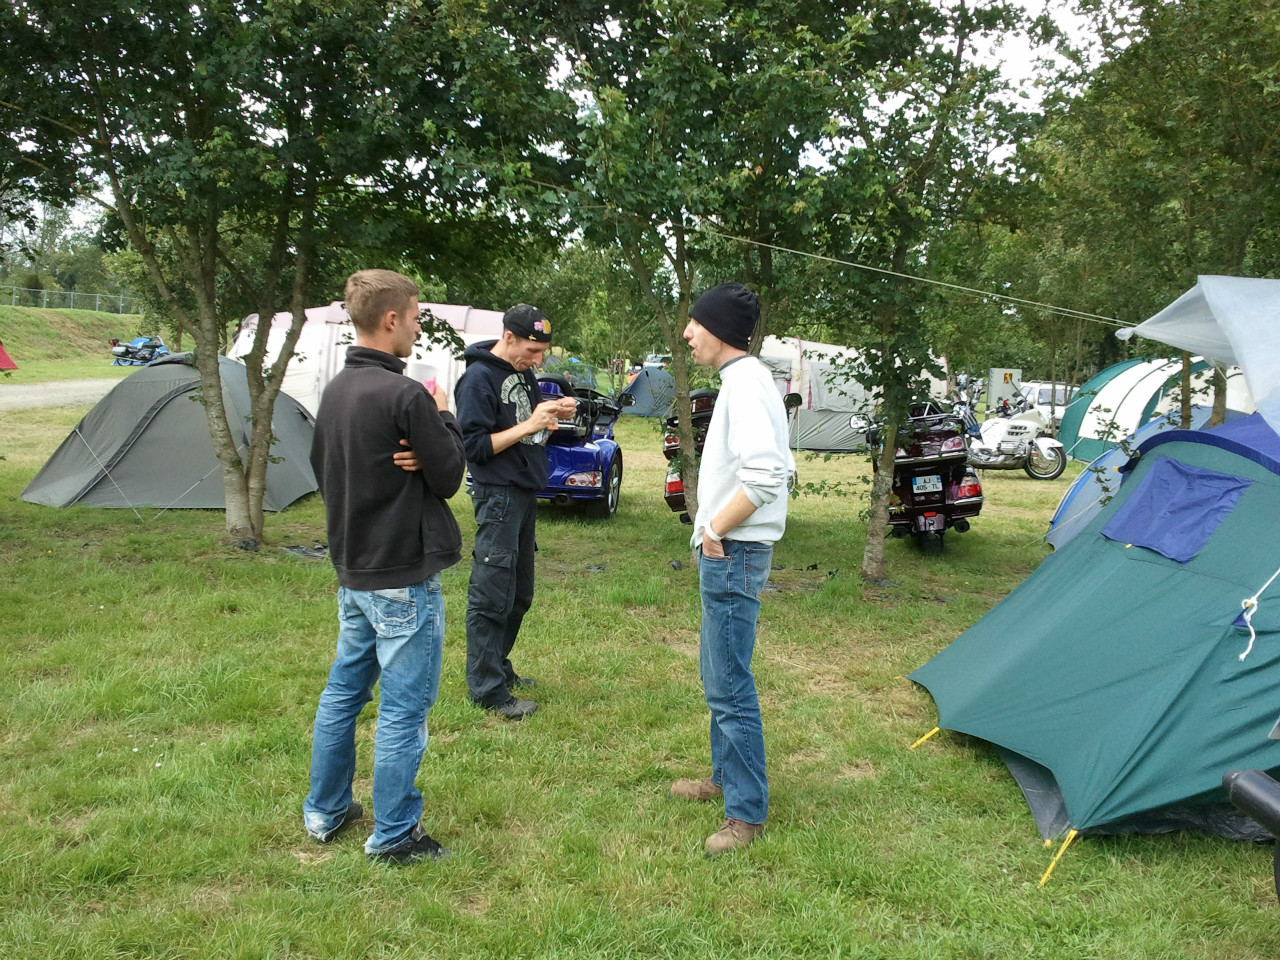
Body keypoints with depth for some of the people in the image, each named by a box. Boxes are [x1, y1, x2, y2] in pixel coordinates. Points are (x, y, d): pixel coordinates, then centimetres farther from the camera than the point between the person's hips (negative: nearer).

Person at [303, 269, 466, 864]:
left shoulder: (334, 390, 6)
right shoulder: (405, 396, -20)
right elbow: (449, 477, -13)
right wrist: (443, 419, 1)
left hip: (352, 573, 9)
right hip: (405, 578, -8)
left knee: (342, 691, 20)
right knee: (403, 709, 3)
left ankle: (325, 812, 33)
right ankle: (393, 836, 14)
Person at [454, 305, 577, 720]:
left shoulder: (522, 372, 12)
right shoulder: (478, 378, -14)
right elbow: (475, 446, -18)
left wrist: (555, 413, 1)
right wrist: (529, 425, -22)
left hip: (525, 492, 9)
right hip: (498, 496, -9)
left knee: (519, 593, 17)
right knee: (491, 596, -5)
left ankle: (499, 668, 30)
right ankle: (487, 690, 3)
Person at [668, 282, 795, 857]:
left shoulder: (746, 384, -18)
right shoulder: (746, 380, 14)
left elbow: (764, 477, -30)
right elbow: (780, 467, 20)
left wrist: (716, 530, -17)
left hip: (732, 555, -11)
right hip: (728, 555, 11)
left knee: (730, 686, -4)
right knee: (719, 675, 21)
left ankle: (747, 812, 7)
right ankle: (726, 778, 35)